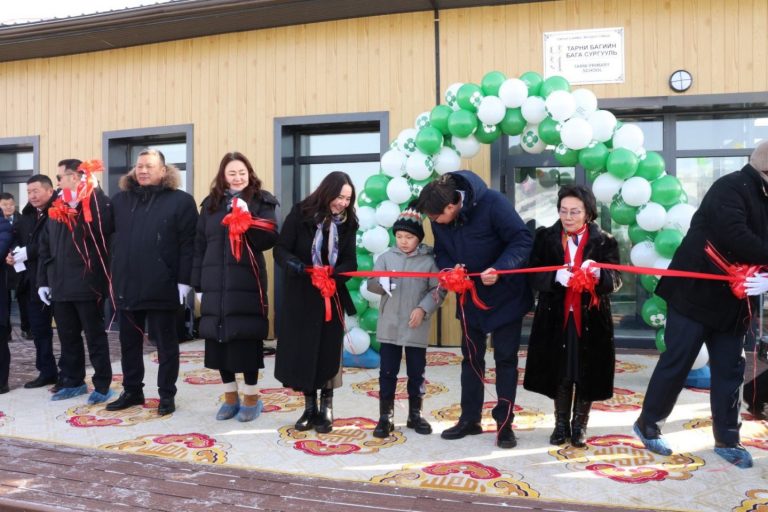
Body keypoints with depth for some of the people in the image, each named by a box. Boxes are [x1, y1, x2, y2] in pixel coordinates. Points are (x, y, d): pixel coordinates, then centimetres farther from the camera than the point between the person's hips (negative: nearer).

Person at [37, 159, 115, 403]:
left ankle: (102, 385, 12)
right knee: (67, 337, 15)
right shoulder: (57, 207, 14)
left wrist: (79, 205, -20)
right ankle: (72, 381, 27)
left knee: (95, 337, 2)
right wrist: (43, 280, 11)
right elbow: (45, 247, 16)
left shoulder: (97, 202, -6)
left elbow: (104, 230, -25)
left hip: (87, 284, -7)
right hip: (61, 285, 7)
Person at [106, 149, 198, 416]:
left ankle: (167, 394, 18)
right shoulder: (120, 200, 11)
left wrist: (184, 280, -14)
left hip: (162, 286, -5)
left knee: (165, 343, 6)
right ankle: (131, 391, 29)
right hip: (126, 284, 5)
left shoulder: (181, 201, -5)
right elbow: (109, 237, 12)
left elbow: (188, 244, -9)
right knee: (129, 341, 15)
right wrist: (111, 275, 5)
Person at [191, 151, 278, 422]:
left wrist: (247, 219, -21)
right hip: (215, 285, 4)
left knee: (247, 340, 1)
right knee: (218, 339, 8)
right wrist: (198, 283, 7)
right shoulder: (211, 203, 12)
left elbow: (269, 239, -8)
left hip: (247, 284, -4)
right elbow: (200, 245, 11)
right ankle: (230, 396, 25)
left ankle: (251, 397, 18)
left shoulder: (262, 201, 2)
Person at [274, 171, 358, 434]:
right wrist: (294, 265, -29)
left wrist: (334, 275, -23)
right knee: (302, 352, 5)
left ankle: (326, 409, 16)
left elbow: (350, 262, -2)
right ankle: (310, 408, 21)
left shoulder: (347, 223, -1)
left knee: (327, 352, 4)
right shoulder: (301, 213, -9)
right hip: (300, 295, -1)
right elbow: (280, 249, -9)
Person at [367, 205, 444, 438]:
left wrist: (423, 309, -14)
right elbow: (371, 283, -2)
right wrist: (382, 284, -23)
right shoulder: (386, 257, 2)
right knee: (387, 373, 6)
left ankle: (415, 415, 26)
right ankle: (385, 418, 16)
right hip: (389, 327, 1)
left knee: (416, 374, 11)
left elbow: (438, 290, -3)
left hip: (417, 329, 0)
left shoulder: (429, 261, -2)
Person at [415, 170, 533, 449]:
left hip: (505, 295, -5)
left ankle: (505, 424, 14)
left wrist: (500, 269, -37)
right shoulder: (438, 218, -10)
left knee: (505, 358, 3)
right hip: (470, 296, 5)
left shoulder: (492, 203, -26)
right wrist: (449, 268, -20)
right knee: (471, 357, 12)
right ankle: (469, 419, 25)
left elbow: (523, 240, -25)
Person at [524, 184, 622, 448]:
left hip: (591, 320, 0)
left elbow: (616, 280, -8)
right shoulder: (546, 237, 2)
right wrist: (556, 276, -25)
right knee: (559, 373, 9)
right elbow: (534, 276, -5)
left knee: (587, 375, 6)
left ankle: (579, 425, 24)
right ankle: (561, 423, 26)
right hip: (556, 318, 1)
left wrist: (598, 273, -30)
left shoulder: (604, 241, -1)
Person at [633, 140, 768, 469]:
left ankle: (727, 440, 23)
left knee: (730, 370, 11)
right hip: (696, 293, -8)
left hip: (733, 301, 8)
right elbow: (734, 236, -29)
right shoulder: (731, 187, -13)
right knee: (675, 363, 0)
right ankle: (647, 424, 16)